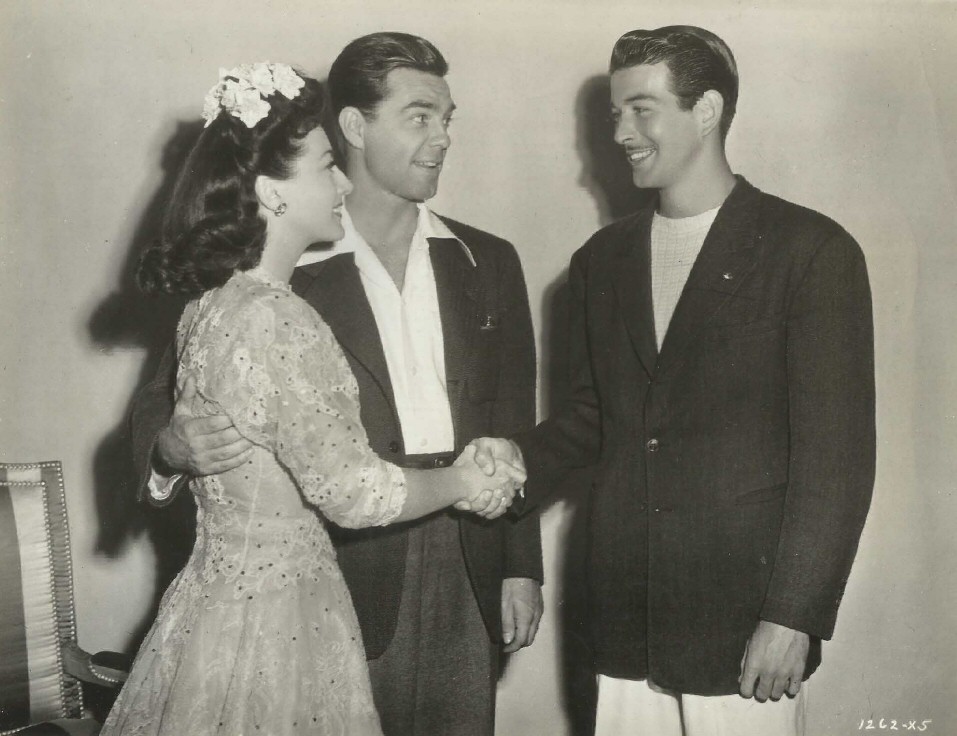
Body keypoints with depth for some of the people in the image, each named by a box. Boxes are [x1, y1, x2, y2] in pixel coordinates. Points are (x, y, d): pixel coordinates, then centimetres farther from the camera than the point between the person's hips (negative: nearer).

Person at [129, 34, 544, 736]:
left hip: (470, 587, 3)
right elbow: (168, 395, -2)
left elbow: (513, 428, 10)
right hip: (347, 586, -3)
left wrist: (522, 568, 7)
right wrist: (175, 444, -24)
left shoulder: (490, 263, 8)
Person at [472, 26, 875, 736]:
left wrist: (794, 618, -12)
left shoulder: (812, 251, -6)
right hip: (625, 623, 4)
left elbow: (837, 455, -9)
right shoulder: (601, 260, 10)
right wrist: (522, 455, -1)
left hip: (745, 625, -4)